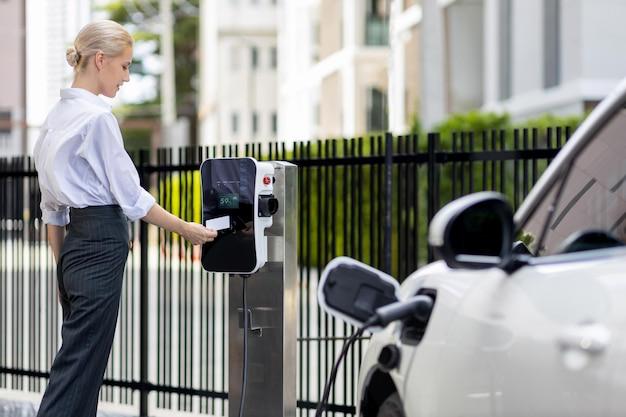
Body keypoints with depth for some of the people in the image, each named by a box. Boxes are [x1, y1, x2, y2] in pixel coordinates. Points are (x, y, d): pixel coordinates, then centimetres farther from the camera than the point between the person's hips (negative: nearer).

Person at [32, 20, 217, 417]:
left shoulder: (57, 116, 14)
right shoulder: (97, 117, -13)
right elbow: (130, 195, -11)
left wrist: (63, 265, 21)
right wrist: (186, 229, -1)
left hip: (73, 245, 9)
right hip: (102, 246, -9)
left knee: (85, 367, 10)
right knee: (78, 369, -8)